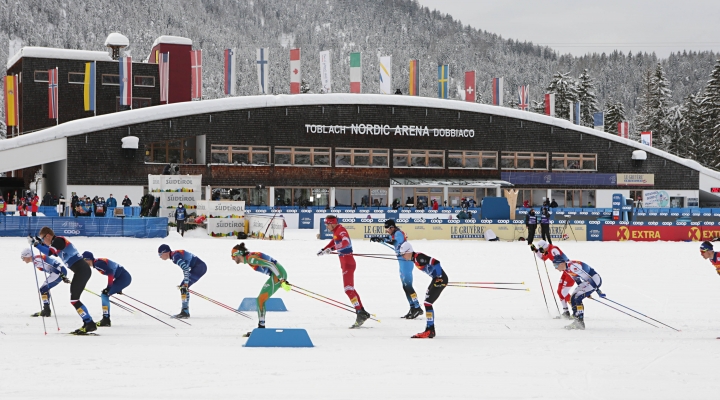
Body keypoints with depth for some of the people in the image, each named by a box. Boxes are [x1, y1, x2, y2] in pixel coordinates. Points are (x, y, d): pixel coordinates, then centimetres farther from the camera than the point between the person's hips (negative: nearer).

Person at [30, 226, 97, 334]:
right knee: (74, 299, 13)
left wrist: (36, 244, -18)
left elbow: (49, 252, -25)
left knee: (74, 299, -9)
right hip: (82, 270, 10)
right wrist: (39, 243, 27)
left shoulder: (58, 240, -10)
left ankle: (90, 324, -12)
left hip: (81, 270, -10)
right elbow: (51, 251, 38)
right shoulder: (57, 242, 19)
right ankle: (88, 323, 11)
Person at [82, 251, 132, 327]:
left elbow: (110, 272, -24)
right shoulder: (98, 262, 16)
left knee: (104, 295, -11)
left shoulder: (97, 263, -14)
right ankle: (106, 320, 16)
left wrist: (109, 287, -21)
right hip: (124, 278, 10)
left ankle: (106, 320, -11)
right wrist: (117, 288, 25)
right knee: (104, 295, 13)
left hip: (124, 278, -10)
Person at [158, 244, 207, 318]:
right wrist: (185, 282, 16)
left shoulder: (175, 256, -16)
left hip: (199, 267, -10)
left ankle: (185, 312, -14)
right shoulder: (175, 254, 14)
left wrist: (186, 283, -24)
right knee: (183, 287, 15)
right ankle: (185, 312, 19)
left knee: (183, 287, -12)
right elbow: (185, 267, 19)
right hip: (200, 267, 10)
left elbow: (186, 269, -25)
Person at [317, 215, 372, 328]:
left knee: (348, 289, -15)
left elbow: (346, 242, -34)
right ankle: (362, 312, 18)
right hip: (345, 262, 10)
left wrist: (332, 249, -41)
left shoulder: (341, 230, -15)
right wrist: (323, 250, 42)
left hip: (348, 262, -10)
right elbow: (333, 242, 36)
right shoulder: (336, 232, 15)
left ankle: (360, 313, -18)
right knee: (350, 289, 14)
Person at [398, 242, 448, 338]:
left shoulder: (419, 257, -19)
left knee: (427, 303, -11)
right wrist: (436, 277, 15)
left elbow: (436, 262, -26)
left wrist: (439, 277, -20)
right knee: (428, 303, 14)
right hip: (436, 279, 10)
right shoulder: (415, 259, 11)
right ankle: (431, 330, 21)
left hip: (440, 279, -10)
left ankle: (429, 331, -10)